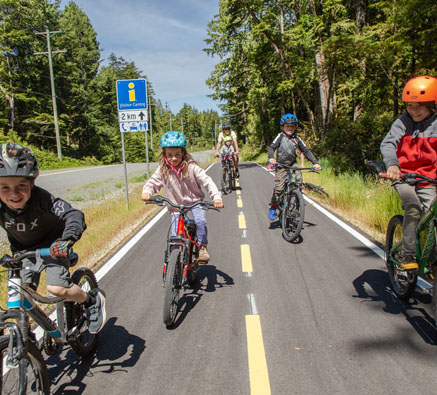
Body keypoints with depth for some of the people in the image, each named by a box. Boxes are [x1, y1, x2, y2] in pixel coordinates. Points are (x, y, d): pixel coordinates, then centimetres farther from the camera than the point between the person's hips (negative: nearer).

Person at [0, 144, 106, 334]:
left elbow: (74, 215, -41)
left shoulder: (40, 197, -34)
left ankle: (94, 300, 5)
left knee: (56, 288, -21)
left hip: (51, 244, -4)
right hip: (23, 250, 5)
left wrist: (67, 239, -58)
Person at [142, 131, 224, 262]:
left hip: (194, 200, -1)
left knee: (200, 221, -30)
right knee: (175, 237, -6)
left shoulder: (191, 167, -14)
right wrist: (146, 192, -24)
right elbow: (152, 182, 0)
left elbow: (206, 181, -18)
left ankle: (202, 247, -8)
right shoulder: (162, 170, -7)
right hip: (176, 205, 2)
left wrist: (217, 197, -32)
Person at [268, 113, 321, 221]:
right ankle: (273, 207, 8)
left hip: (293, 164, 3)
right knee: (279, 187, -10)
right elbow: (272, 147, -16)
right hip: (281, 165, -3)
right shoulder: (280, 136, -6)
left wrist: (315, 162, -10)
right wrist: (271, 158, -38)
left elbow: (305, 151, 2)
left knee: (299, 181, -19)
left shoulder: (297, 139, 3)